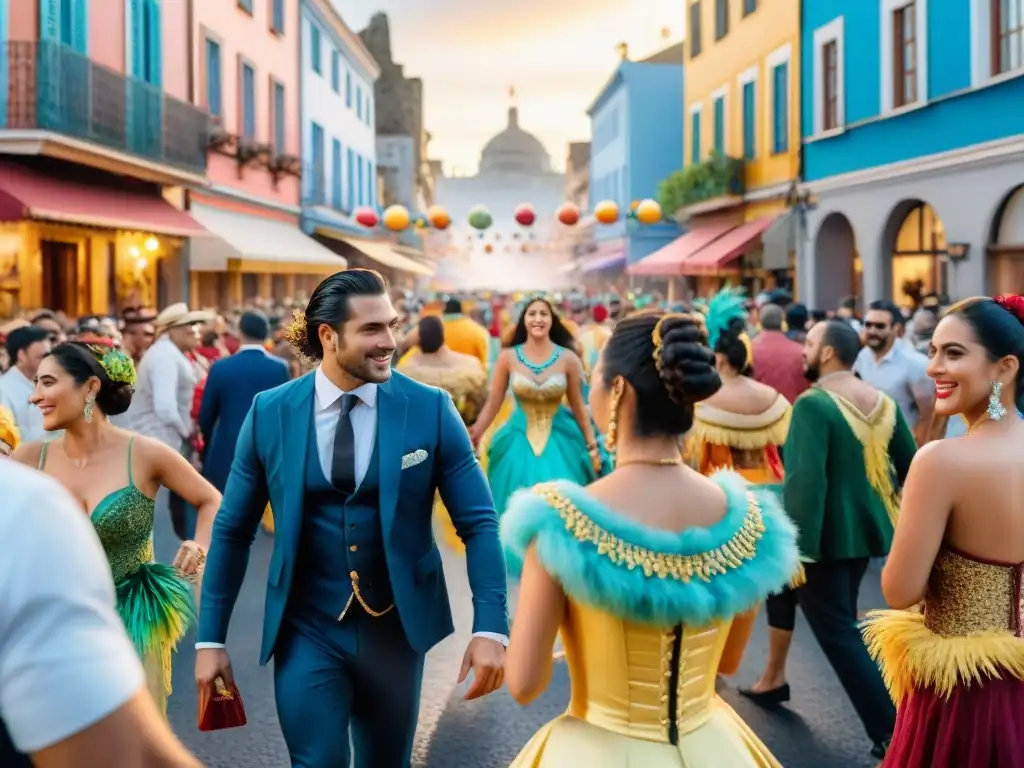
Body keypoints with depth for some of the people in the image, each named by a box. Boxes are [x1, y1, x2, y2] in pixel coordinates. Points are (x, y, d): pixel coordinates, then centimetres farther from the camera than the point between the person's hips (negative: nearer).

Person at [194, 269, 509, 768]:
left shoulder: (430, 409, -8)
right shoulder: (270, 412, -5)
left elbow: (479, 522, -6)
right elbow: (233, 530, 2)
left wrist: (490, 627, -15)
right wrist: (210, 638, 3)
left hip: (396, 629, 1)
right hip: (307, 632, -1)